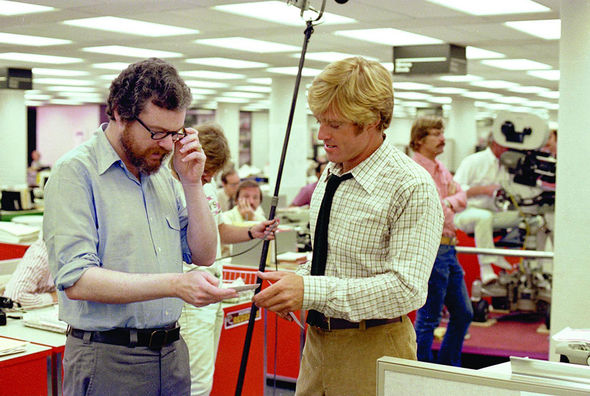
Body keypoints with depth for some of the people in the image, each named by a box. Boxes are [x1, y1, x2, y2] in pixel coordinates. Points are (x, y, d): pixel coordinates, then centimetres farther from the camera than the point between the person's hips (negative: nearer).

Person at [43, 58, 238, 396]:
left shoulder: (162, 174, 10)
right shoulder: (76, 172, -12)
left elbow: (203, 255, 10)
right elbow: (77, 281, -21)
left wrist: (192, 182, -1)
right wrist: (175, 285, -27)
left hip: (172, 354, 7)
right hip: (108, 362, -6)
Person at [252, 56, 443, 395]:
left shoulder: (413, 188, -18)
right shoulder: (331, 175, 8)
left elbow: (407, 288, -24)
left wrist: (311, 290, -30)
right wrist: (295, 283, -2)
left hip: (371, 348, -7)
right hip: (318, 339, 7)